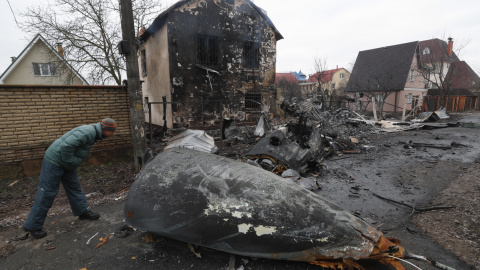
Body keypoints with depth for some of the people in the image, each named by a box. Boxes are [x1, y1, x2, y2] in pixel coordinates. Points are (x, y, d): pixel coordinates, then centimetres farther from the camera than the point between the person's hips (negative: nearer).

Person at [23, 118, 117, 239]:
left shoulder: (93, 133, 6)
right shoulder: (88, 132, -27)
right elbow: (66, 146, -35)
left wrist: (72, 164, 13)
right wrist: (71, 163, -21)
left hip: (66, 163, 10)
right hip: (55, 160, -10)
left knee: (74, 187, 15)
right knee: (47, 193, -1)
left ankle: (84, 211, 27)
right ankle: (33, 226, 13)